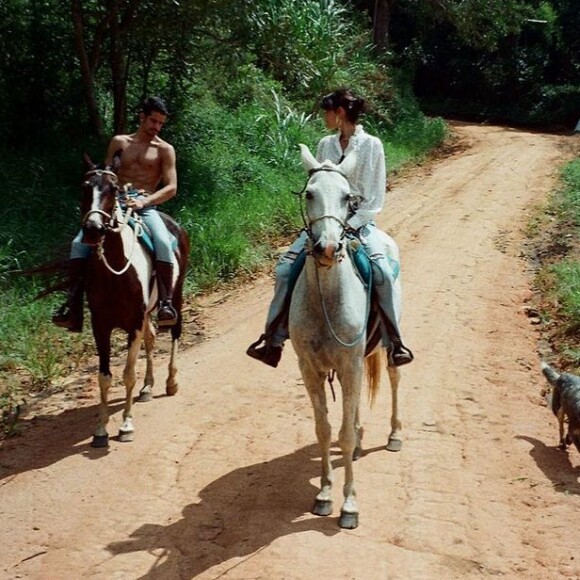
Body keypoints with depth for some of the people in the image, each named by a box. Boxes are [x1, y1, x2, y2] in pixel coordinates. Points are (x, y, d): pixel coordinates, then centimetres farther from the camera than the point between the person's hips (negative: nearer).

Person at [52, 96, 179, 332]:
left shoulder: (165, 150, 9)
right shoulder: (119, 142, 16)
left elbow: (171, 188, -1)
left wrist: (144, 201, -17)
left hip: (146, 207, -2)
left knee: (163, 244, -34)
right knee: (79, 243, -20)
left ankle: (166, 302, -32)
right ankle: (73, 305, -21)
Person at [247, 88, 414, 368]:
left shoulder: (372, 145, -5)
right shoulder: (326, 145, 7)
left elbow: (375, 198, -6)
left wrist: (350, 224, -15)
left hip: (359, 222, -4)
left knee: (383, 273, -28)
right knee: (285, 268, -12)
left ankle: (395, 341, -15)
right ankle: (274, 339, -3)